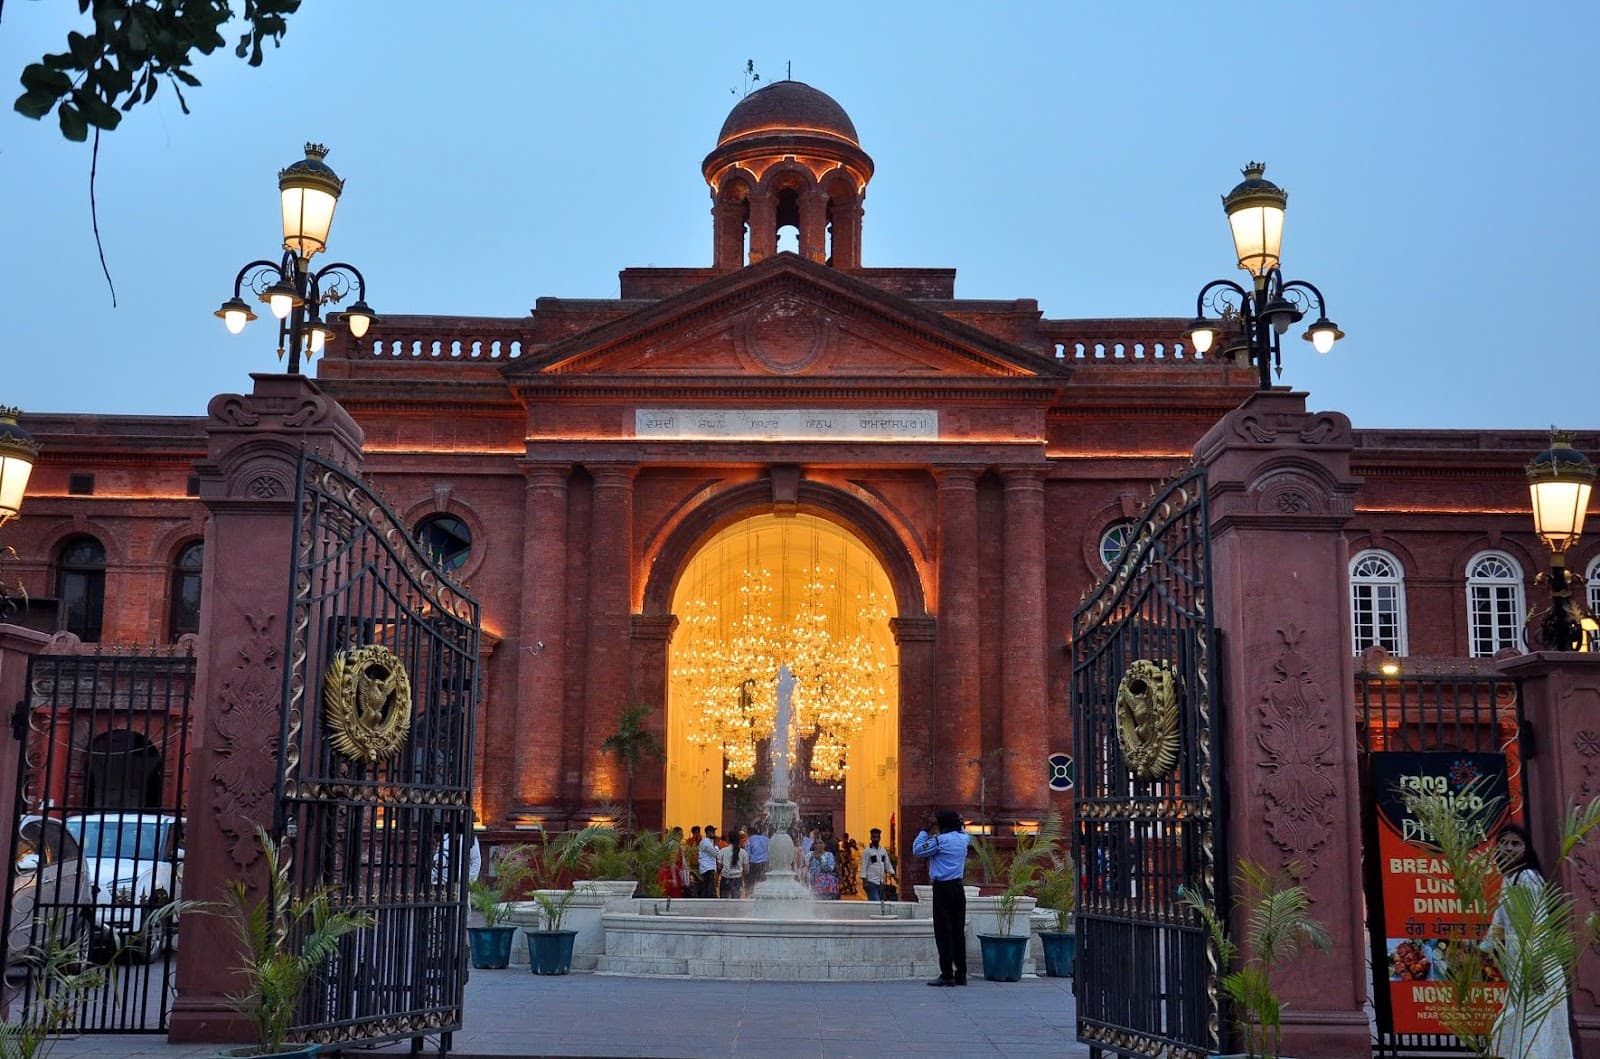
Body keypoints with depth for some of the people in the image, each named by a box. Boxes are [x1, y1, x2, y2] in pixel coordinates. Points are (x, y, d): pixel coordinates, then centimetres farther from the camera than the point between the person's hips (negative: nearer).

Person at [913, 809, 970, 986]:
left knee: (943, 933, -4)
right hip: (958, 887, 7)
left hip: (943, 888, -7)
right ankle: (961, 974, 11)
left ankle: (947, 975, -5)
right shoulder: (963, 838, 9)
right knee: (958, 931, 10)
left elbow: (917, 850, -7)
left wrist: (924, 830, 2)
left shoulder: (940, 840, -12)